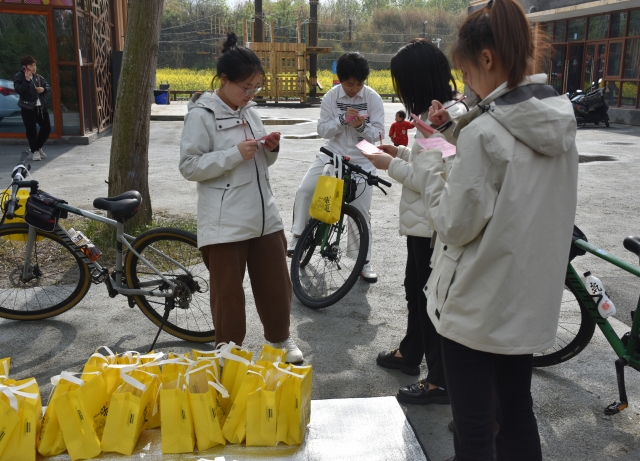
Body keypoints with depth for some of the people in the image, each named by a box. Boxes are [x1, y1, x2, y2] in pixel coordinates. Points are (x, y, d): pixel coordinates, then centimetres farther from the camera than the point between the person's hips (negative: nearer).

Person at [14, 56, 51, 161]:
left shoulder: (38, 77, 11)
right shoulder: (18, 77, -4)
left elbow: (48, 88, 15)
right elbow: (18, 90, -17)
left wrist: (43, 89, -7)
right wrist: (26, 80, -25)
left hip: (41, 106, 6)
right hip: (28, 108, -6)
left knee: (47, 128, 7)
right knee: (31, 130, -3)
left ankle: (38, 147, 29)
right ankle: (34, 151, 12)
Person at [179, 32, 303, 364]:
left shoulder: (250, 112, 11)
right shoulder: (202, 115, -9)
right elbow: (189, 166, -13)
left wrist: (271, 149, -3)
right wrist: (234, 154, -21)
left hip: (265, 217, 6)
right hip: (226, 223, -6)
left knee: (276, 283, 14)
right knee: (228, 292, 7)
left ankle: (280, 339, 36)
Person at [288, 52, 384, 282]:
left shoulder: (373, 99, -9)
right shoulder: (331, 97, -5)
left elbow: (378, 134, -9)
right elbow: (323, 130, -7)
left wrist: (361, 126, -29)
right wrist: (342, 119, -24)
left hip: (362, 162, -1)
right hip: (332, 155, 1)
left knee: (361, 212, 2)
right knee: (304, 190, -18)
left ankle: (365, 262, 14)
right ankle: (298, 235, 3)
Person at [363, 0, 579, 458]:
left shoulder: (484, 132, -23)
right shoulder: (562, 120, 1)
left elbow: (456, 224, -18)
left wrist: (431, 162, -6)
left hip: (478, 307, -7)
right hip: (531, 303, 8)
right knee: (518, 415, 22)